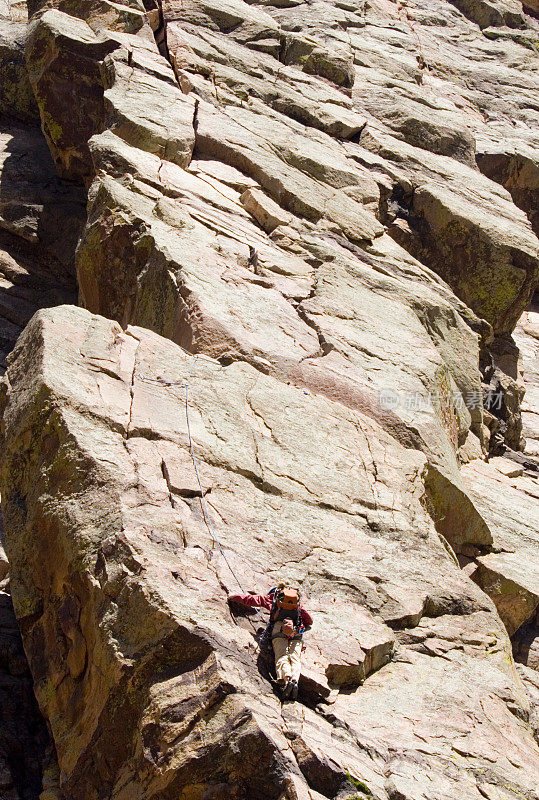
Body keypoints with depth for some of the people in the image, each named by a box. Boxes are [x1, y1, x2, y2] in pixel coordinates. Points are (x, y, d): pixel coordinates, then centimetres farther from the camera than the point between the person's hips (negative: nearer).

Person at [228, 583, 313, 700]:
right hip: (297, 630, 2)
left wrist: (233, 597, 48)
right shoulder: (298, 603, 37)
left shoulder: (272, 597, 30)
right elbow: (309, 620, 36)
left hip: (279, 625, -2)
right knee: (295, 658, -11)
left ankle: (286, 680, -45)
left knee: (281, 657, -16)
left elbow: (251, 599, 34)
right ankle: (295, 680, -41)